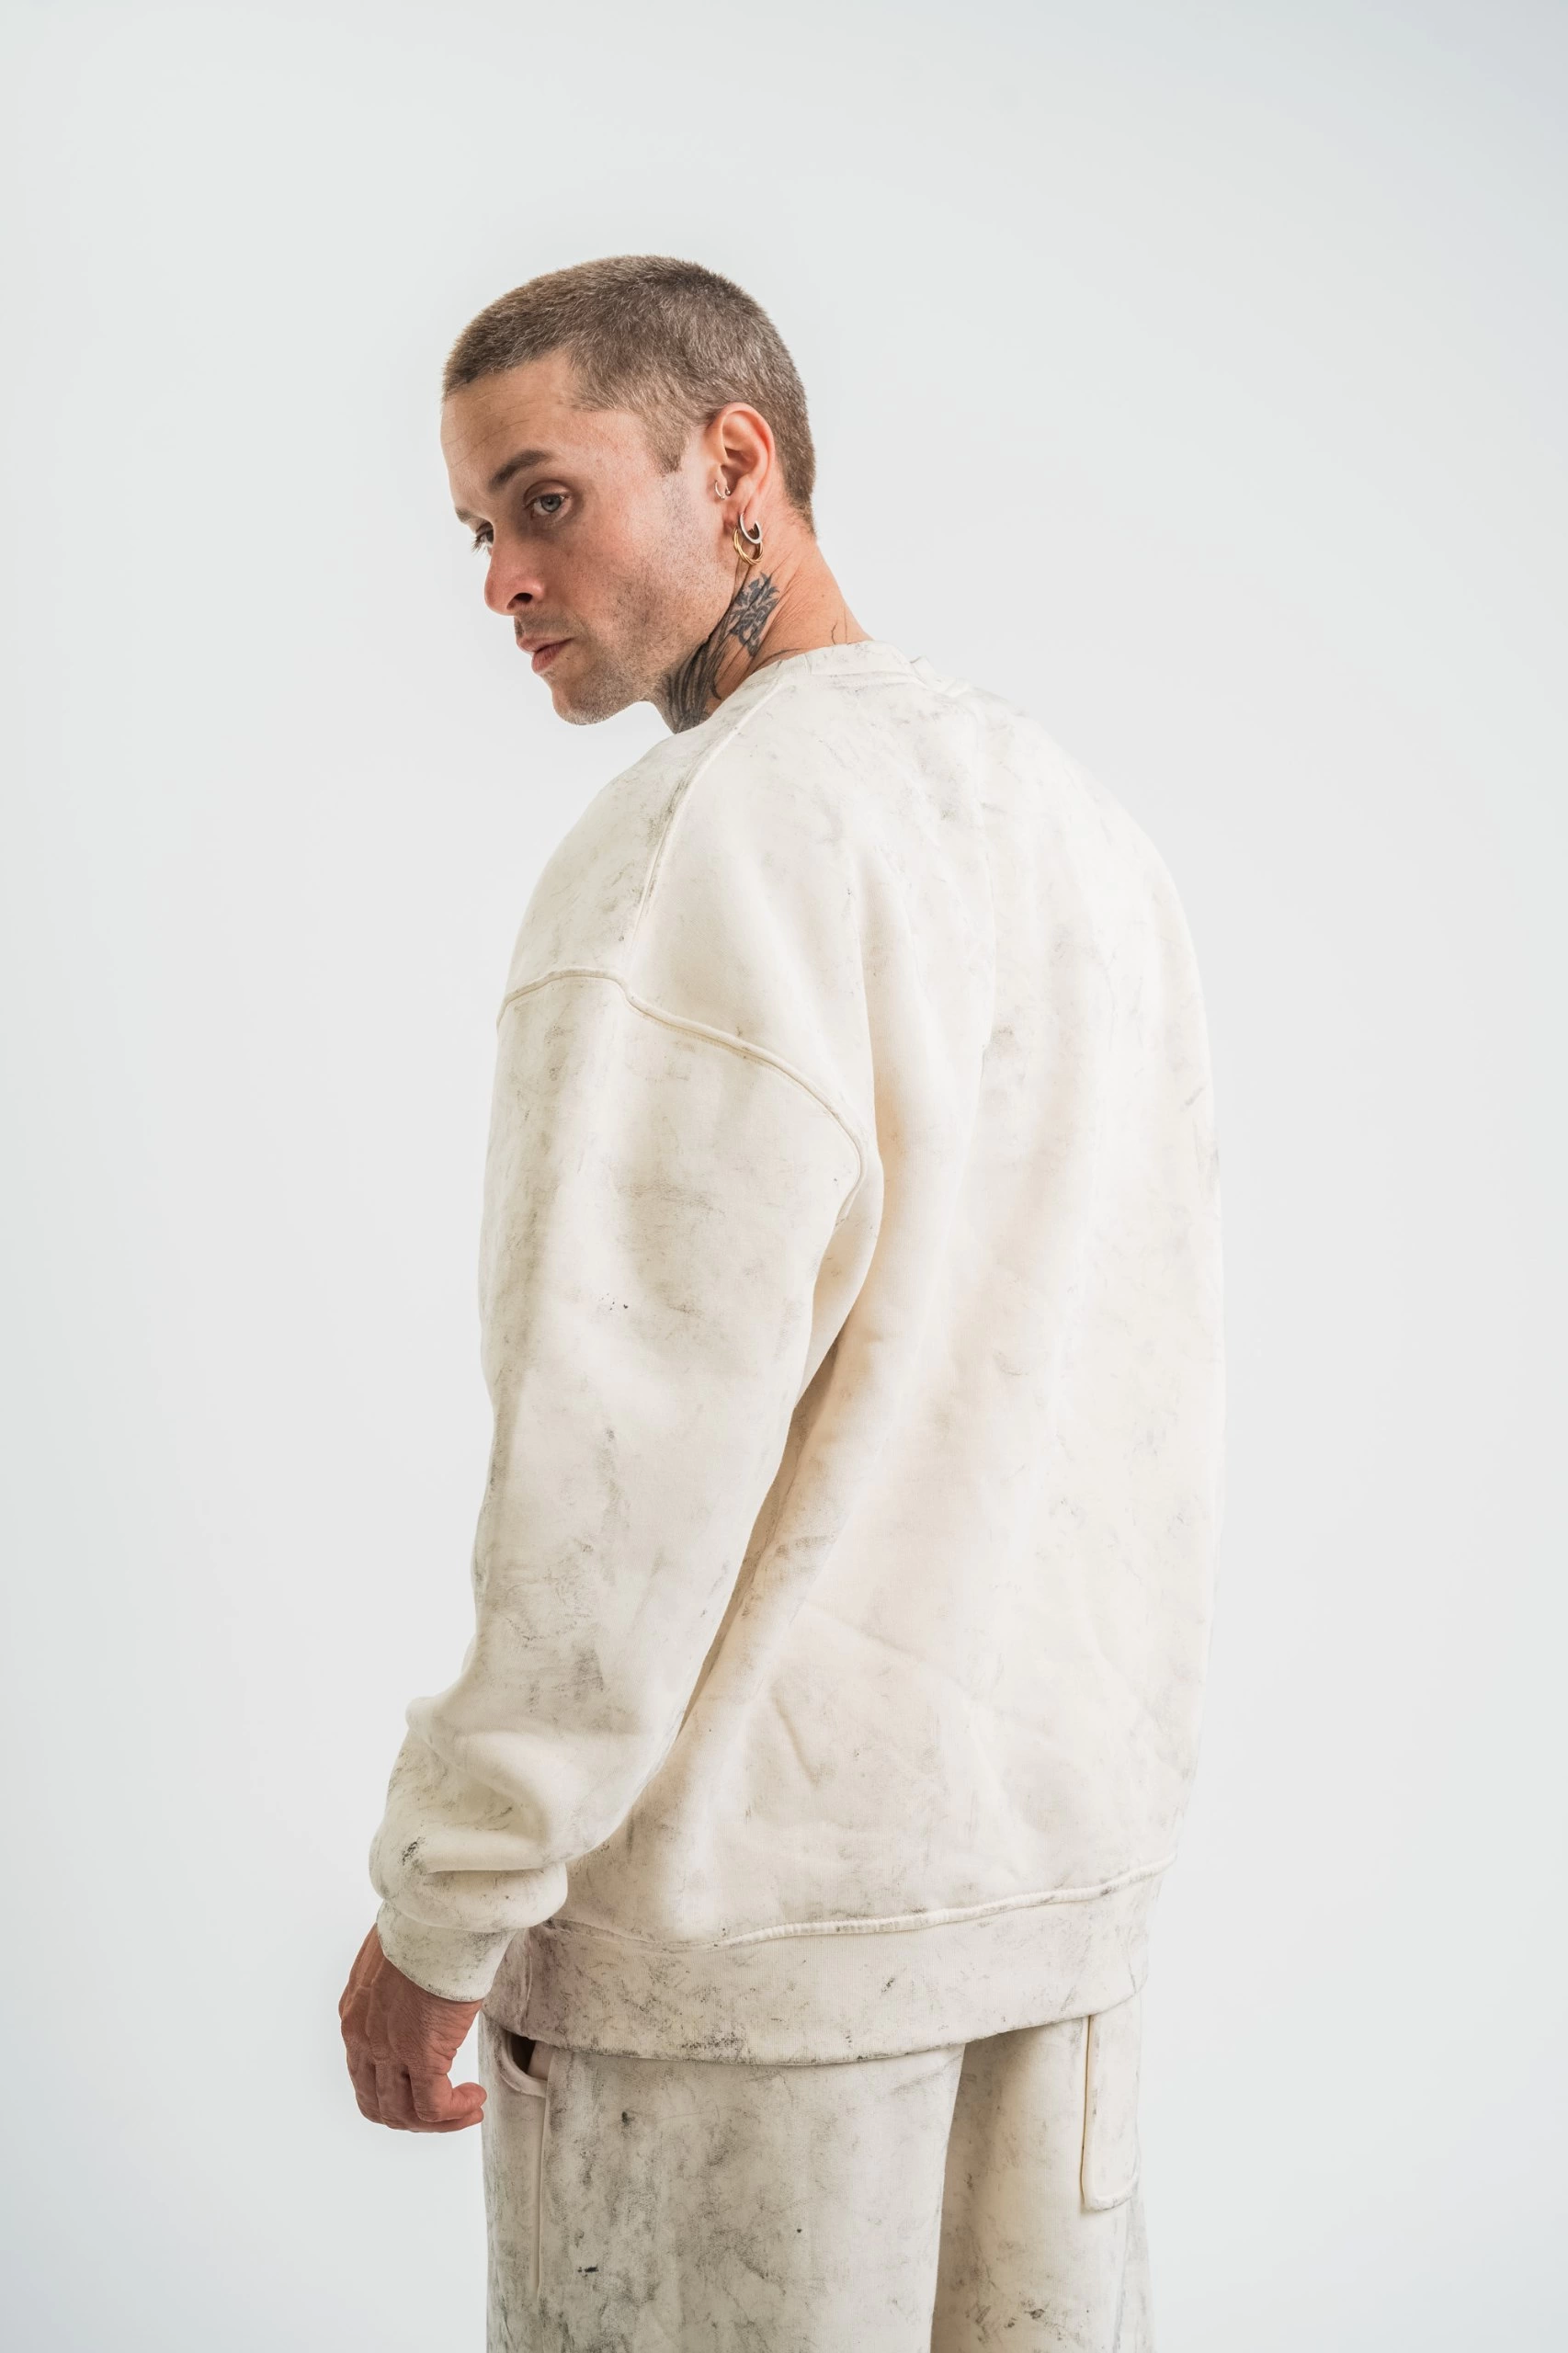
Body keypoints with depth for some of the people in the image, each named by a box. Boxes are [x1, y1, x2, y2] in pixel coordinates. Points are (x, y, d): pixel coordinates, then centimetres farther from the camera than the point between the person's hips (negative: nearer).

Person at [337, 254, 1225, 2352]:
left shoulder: (707, 838, -15)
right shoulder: (1084, 829, 12)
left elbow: (637, 1436, -20)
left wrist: (445, 1903, -12)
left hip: (751, 1886, -8)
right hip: (1068, 1861, 8)